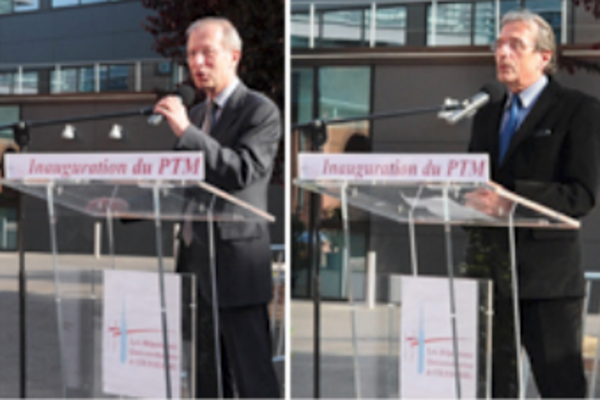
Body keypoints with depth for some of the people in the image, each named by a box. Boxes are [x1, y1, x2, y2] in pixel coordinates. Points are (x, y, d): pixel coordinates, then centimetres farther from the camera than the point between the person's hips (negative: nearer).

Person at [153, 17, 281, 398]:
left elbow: (242, 172, -20)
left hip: (236, 262, -8)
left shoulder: (260, 110, -6)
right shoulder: (195, 114, 17)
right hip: (196, 260, 8)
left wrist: (187, 132, -24)